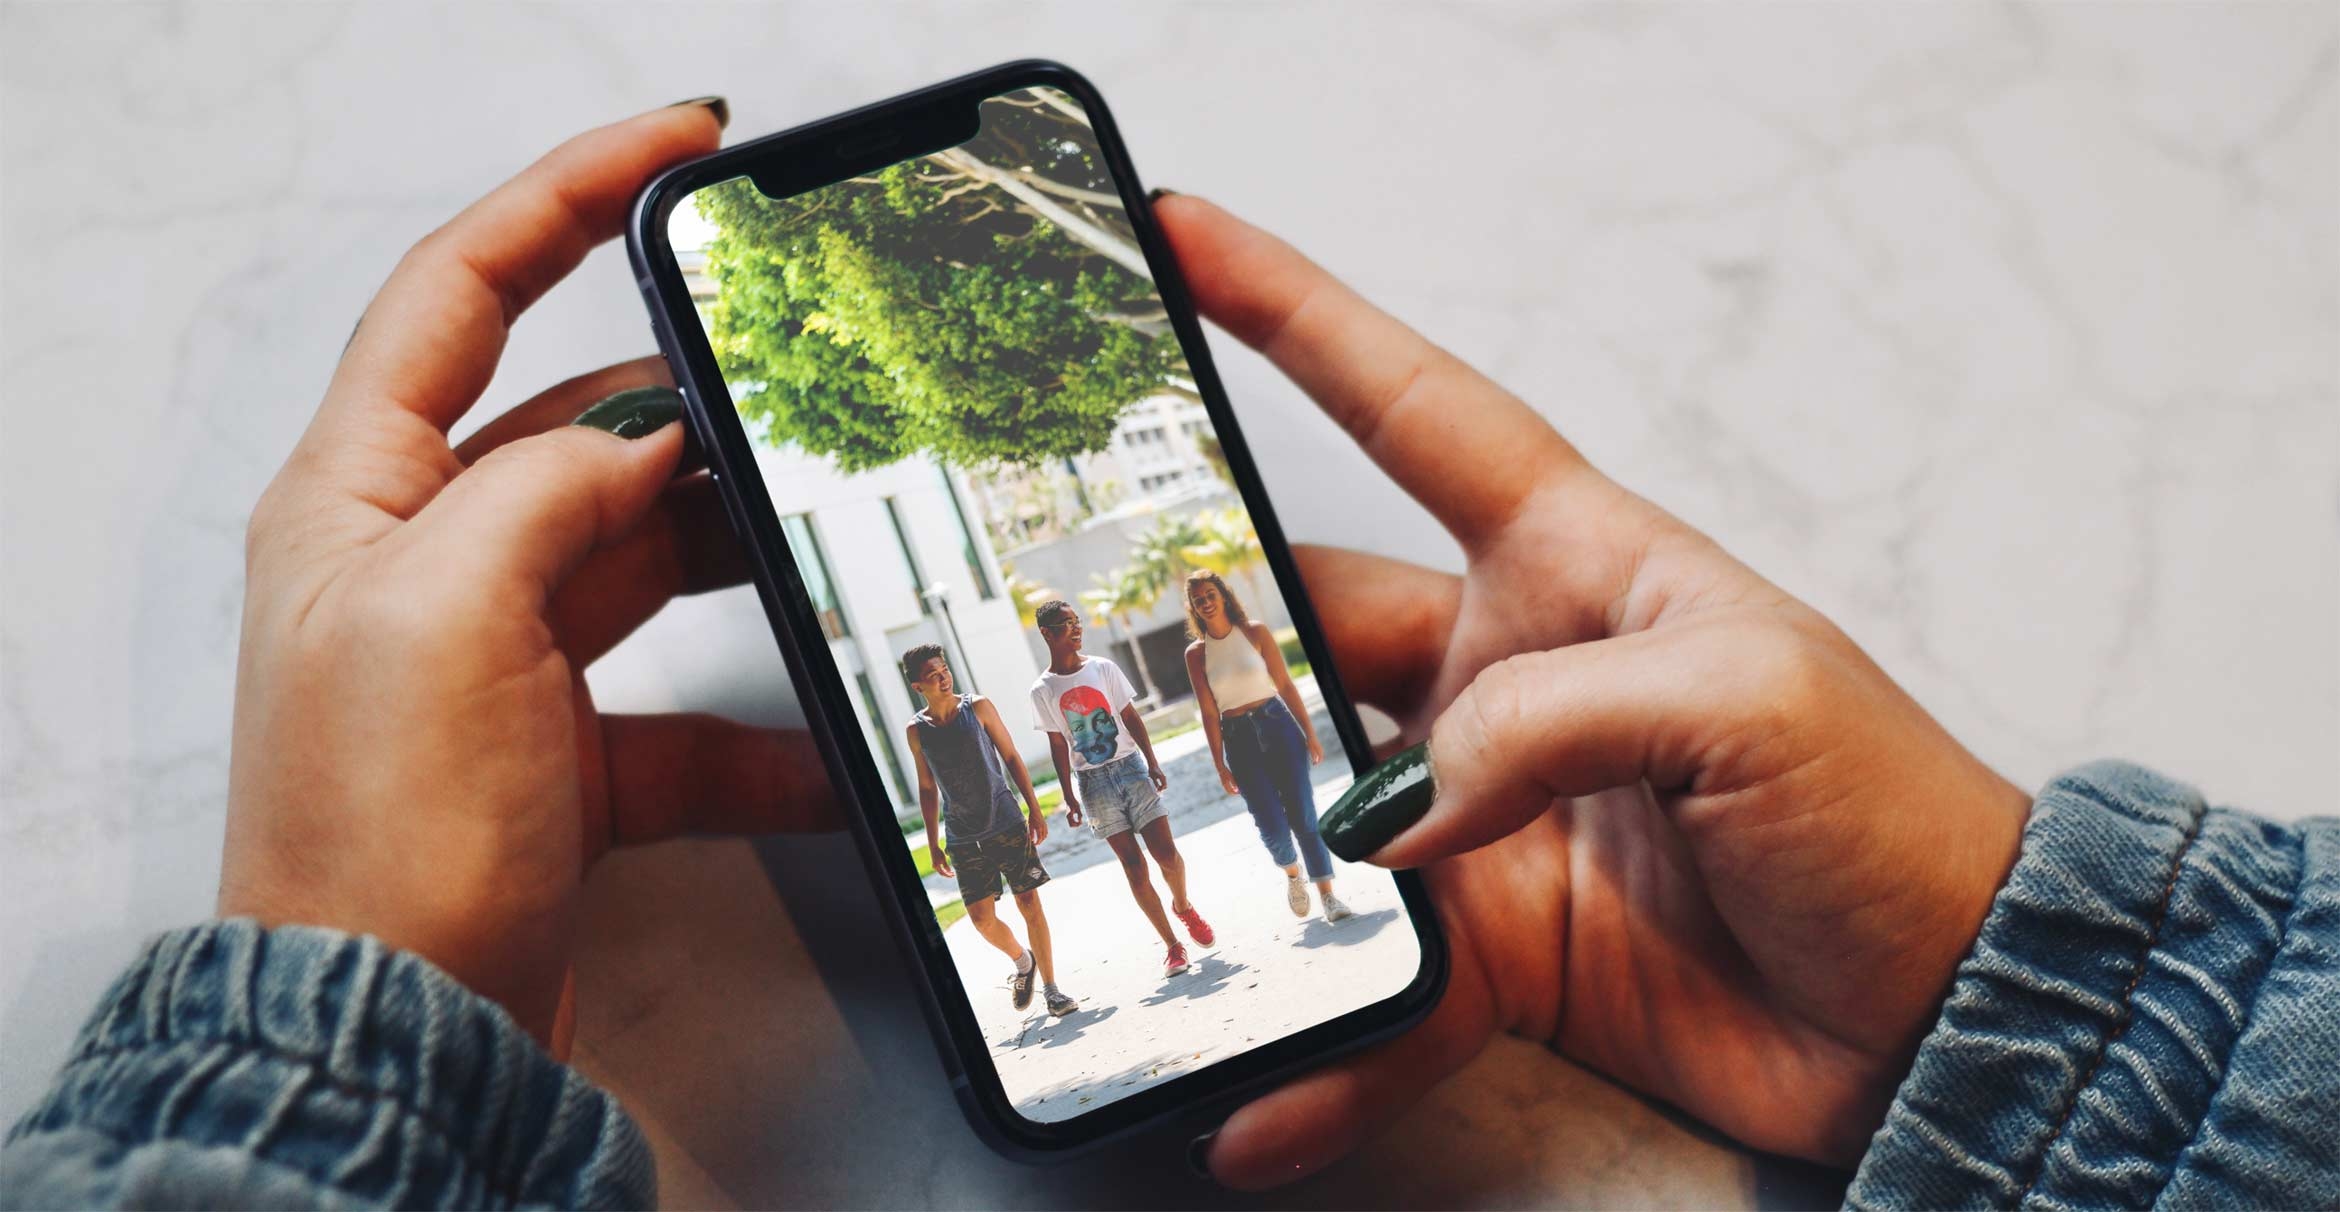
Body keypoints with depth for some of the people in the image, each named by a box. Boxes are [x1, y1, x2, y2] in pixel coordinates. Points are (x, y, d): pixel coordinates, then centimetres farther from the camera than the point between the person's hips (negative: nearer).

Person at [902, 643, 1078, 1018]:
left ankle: (1051, 990, 8)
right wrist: (933, 845, 10)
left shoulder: (978, 707, -1)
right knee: (982, 917, -4)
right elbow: (927, 788, 11)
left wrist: (1035, 810, -3)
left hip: (1007, 824, -1)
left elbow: (1011, 758, 3)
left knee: (1029, 904, -2)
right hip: (963, 839, 1)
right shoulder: (917, 730, 2)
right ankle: (1022, 961, 26)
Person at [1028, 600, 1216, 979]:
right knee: (1134, 867, -4)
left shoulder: (1103, 668, 2)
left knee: (1166, 853, -7)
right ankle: (1171, 944, 6)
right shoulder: (1042, 690, -1)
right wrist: (1070, 798, -2)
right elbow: (1058, 745, 1)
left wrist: (1152, 763, -3)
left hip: (1129, 766, 1)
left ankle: (1184, 907, 24)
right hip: (1092, 781, -1)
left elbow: (1131, 717, 4)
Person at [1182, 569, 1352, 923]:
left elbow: (1285, 685, 0)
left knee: (1302, 813, -5)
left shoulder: (1255, 632, -1)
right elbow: (1209, 712, 2)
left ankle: (1327, 893, 4)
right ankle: (1291, 872, 26)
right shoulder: (1196, 653, 1)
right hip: (1238, 738, 0)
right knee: (1272, 825, -5)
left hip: (1276, 724, 0)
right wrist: (1220, 765, 1)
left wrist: (1309, 733, -1)